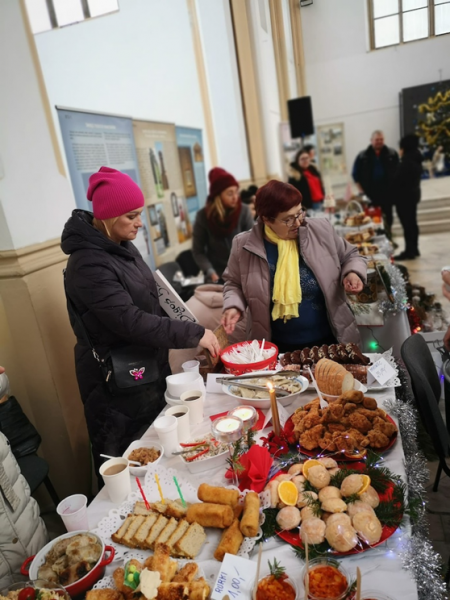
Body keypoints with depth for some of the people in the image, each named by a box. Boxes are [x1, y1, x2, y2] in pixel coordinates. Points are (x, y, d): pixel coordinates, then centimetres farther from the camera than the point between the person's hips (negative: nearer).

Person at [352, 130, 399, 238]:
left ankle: (388, 238, 25)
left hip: (387, 192, 1)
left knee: (388, 217, 11)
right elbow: (355, 174, 2)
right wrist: (361, 191, -4)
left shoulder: (392, 154, 1)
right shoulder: (363, 156, 0)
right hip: (371, 193, -1)